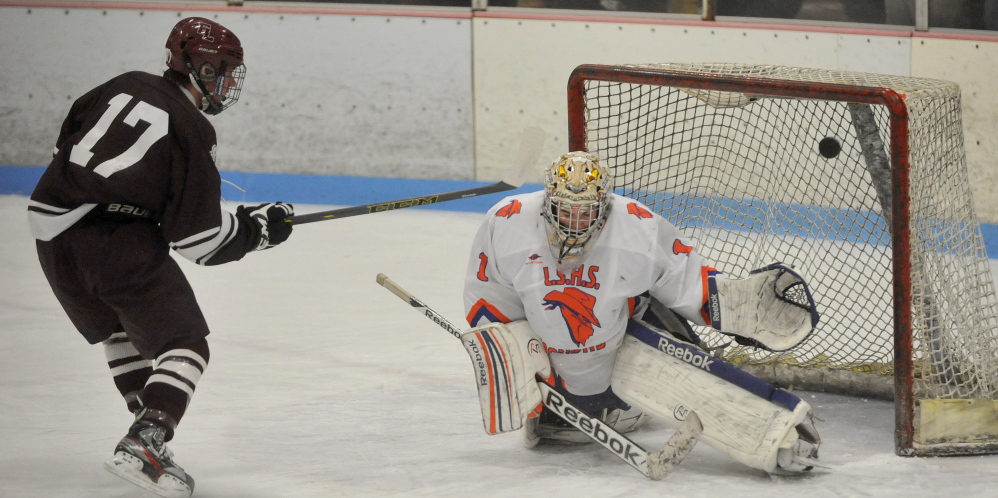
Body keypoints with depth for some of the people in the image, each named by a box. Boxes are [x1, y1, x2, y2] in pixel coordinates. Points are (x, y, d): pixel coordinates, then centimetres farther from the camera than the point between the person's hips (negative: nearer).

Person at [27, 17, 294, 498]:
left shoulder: (127, 86, 13)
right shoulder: (192, 132, -7)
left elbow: (68, 140, 23)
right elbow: (200, 239, -8)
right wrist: (259, 227, 6)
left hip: (51, 229, 8)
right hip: (115, 240, -8)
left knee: (119, 327, 29)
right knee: (184, 343, -3)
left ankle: (149, 427, 29)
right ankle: (142, 446, -20)